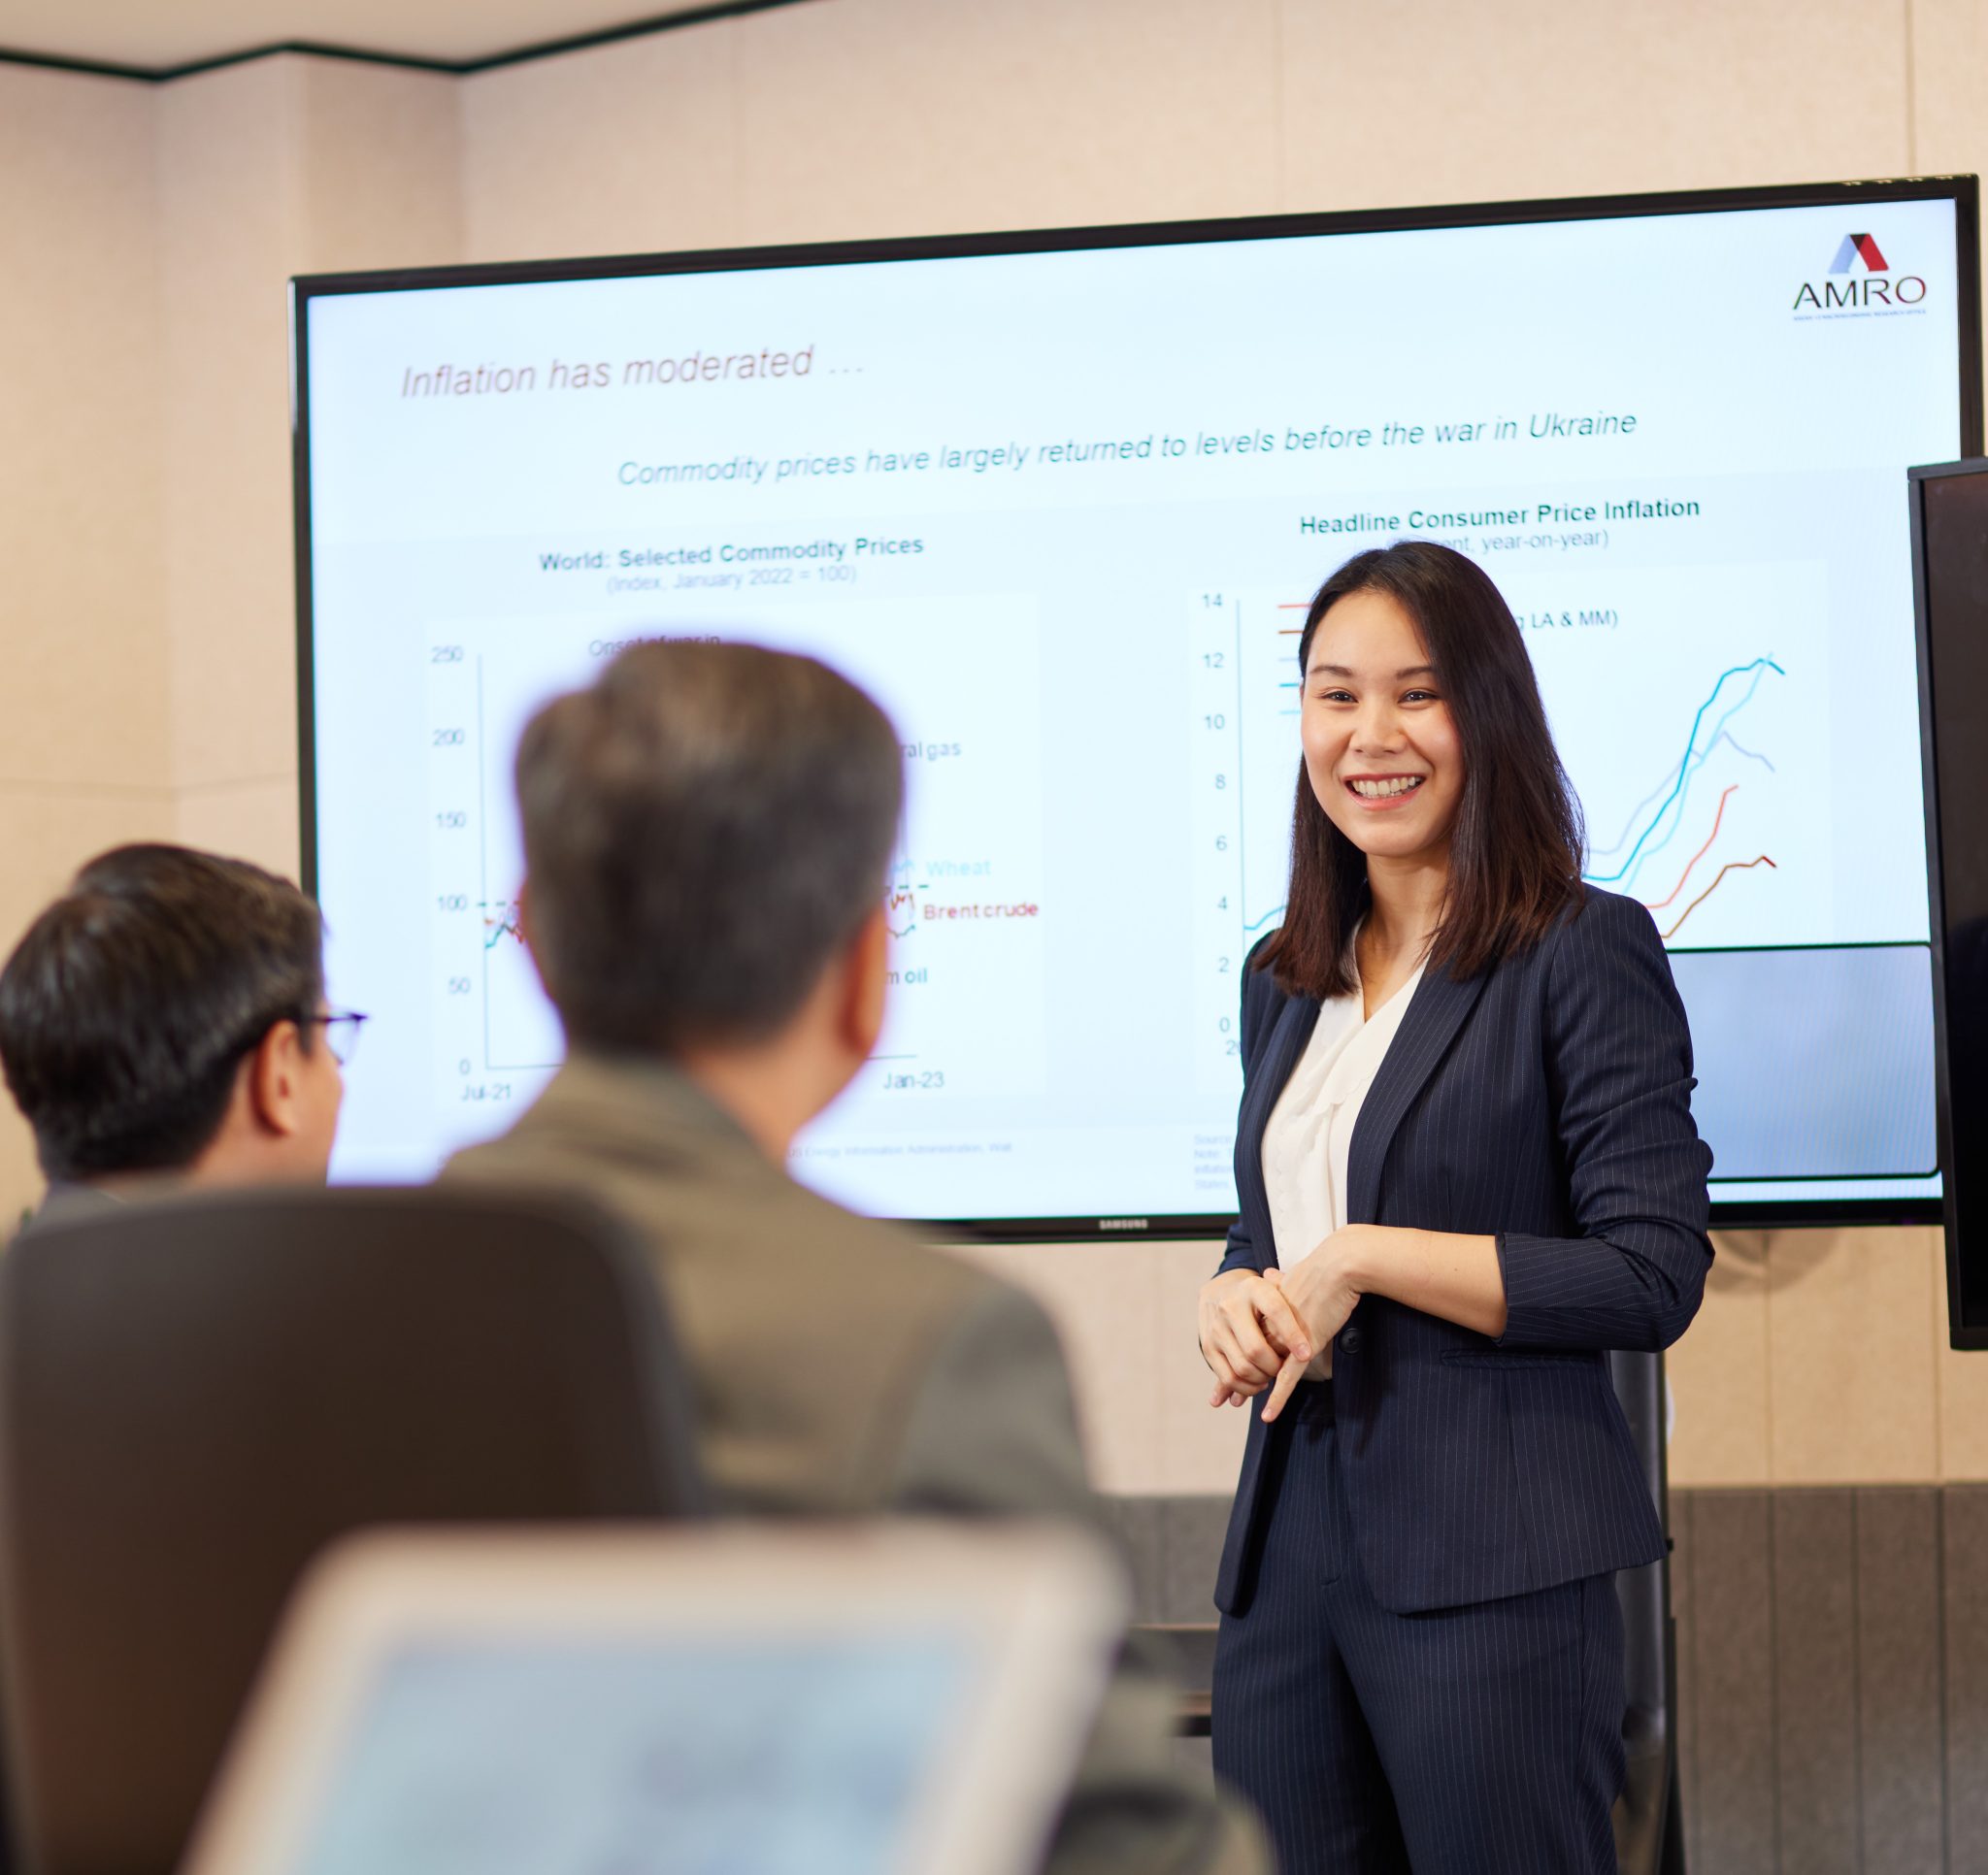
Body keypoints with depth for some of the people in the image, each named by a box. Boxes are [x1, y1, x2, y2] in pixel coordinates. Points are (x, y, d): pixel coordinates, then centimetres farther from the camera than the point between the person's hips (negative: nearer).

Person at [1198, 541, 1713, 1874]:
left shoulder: (1586, 953, -6)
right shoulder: (1287, 981, 16)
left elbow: (1653, 1276, -12)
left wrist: (1364, 1261, -13)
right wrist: (1235, 1301, 1)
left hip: (1497, 1560, -6)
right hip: (1289, 1543, 7)